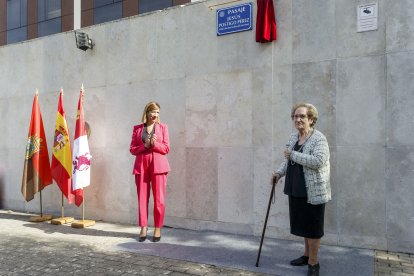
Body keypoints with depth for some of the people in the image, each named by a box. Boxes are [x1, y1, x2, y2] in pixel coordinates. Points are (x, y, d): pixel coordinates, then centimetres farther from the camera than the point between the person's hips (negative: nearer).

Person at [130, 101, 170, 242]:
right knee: (142, 198, 3)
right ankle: (143, 228, 13)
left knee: (159, 199, 0)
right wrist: (145, 145, -10)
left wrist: (154, 144, -14)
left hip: (158, 166, -1)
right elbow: (132, 149, 7)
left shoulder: (163, 127, 8)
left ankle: (158, 229, 11)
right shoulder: (137, 128, 11)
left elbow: (166, 148, 3)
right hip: (141, 166, 1)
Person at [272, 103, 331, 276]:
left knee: (312, 226, 4)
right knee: (303, 224, 19)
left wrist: (294, 154, -23)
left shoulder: (319, 138, -13)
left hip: (313, 191, -7)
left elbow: (318, 161, -26)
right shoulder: (292, 138, 11)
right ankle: (307, 255, 37)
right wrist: (279, 173, 4)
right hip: (296, 190, 7)